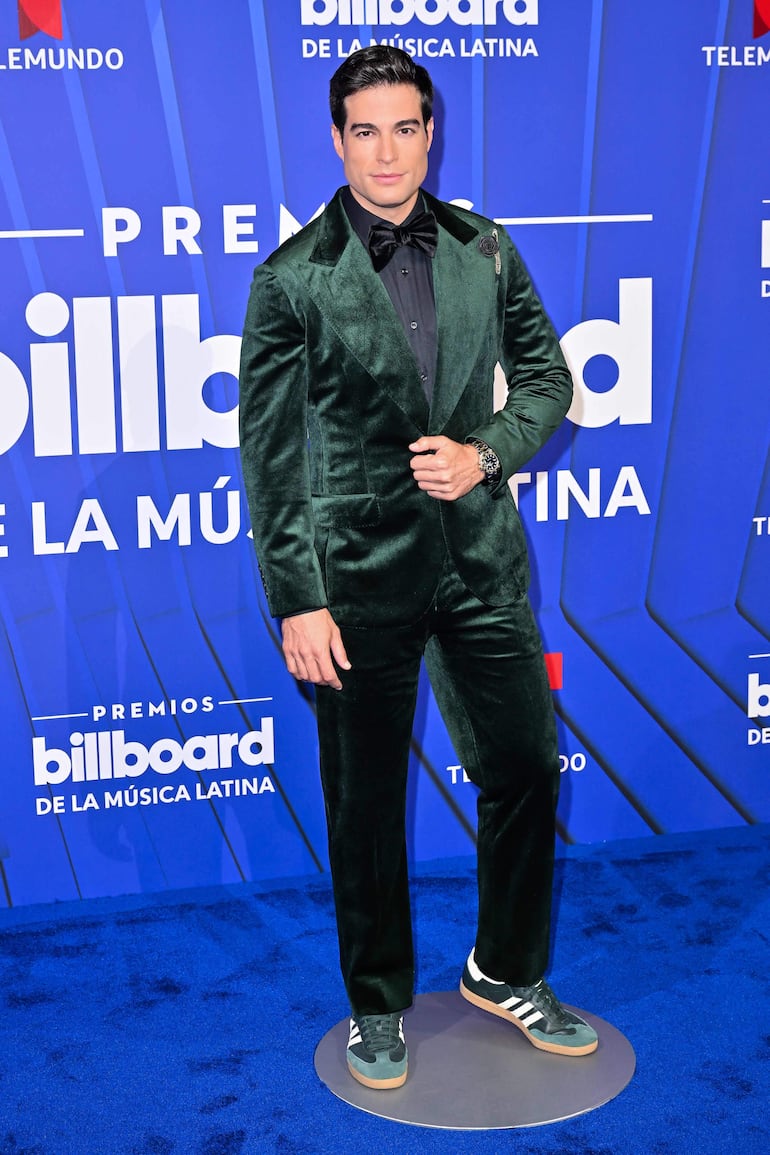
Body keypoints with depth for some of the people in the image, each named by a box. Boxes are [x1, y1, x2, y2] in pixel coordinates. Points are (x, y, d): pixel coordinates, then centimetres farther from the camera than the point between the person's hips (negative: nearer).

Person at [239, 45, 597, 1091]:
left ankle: (506, 972, 34)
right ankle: (379, 1006, 30)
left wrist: (487, 453, -7)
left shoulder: (485, 251, 5)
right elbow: (269, 452, -6)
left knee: (528, 767, 10)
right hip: (362, 573, -3)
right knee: (366, 800, 8)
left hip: (483, 560, 4)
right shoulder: (293, 279, -6)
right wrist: (297, 601, -10)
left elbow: (548, 375, 13)